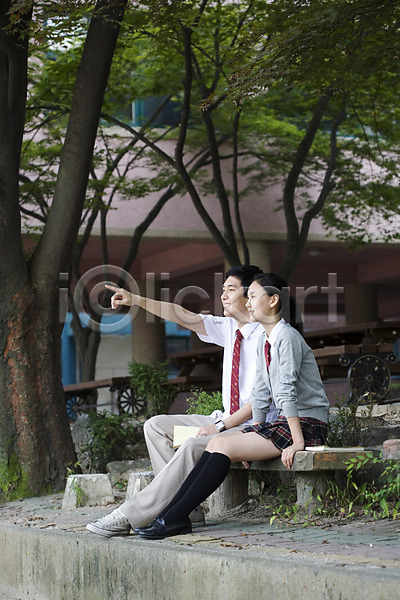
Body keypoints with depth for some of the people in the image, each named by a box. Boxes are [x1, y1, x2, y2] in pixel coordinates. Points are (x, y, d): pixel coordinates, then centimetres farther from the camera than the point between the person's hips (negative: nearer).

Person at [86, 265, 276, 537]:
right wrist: (136, 300, 2)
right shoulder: (230, 328, 9)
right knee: (156, 425, 4)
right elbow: (185, 317, 10)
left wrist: (221, 426, -23)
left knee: (193, 447, -32)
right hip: (229, 420, 10)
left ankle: (129, 516, -28)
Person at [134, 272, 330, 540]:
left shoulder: (287, 337, -14)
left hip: (308, 424, -9)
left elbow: (287, 392, -20)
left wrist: (298, 442, -24)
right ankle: (170, 513, -12)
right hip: (285, 421, 9)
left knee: (224, 446, -19)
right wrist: (254, 432, 11)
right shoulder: (264, 340, 16)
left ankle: (174, 518, -20)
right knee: (216, 442, -6)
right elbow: (261, 392, 17)